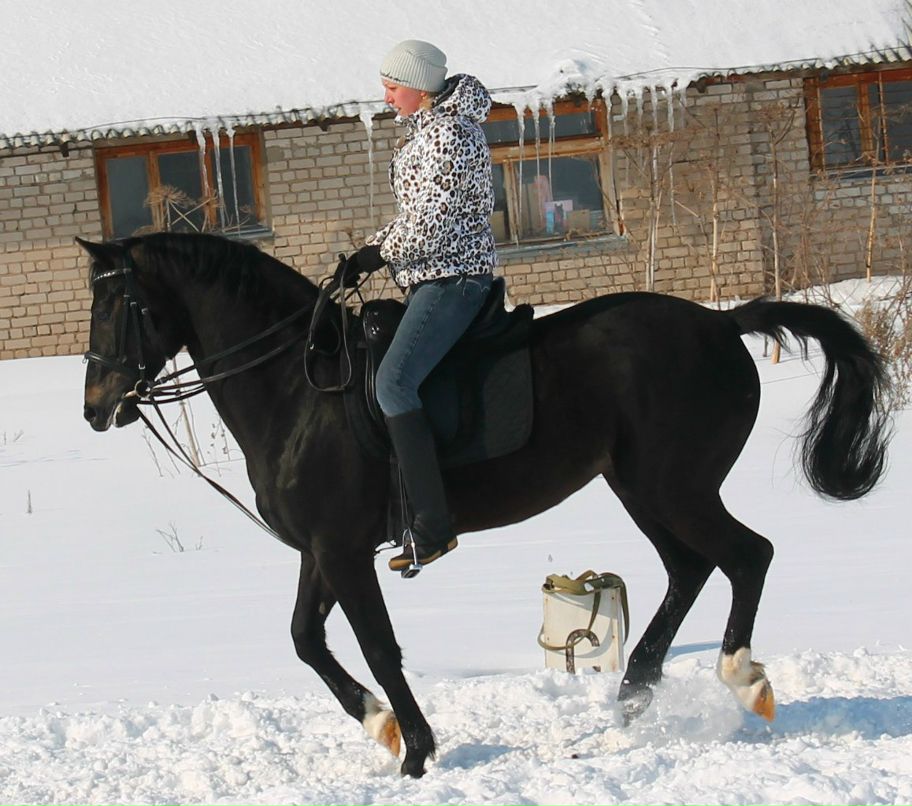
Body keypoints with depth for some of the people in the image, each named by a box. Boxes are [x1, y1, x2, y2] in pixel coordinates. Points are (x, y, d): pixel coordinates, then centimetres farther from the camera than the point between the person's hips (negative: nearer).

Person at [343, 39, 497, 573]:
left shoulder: (448, 133, -15)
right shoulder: (428, 129, 17)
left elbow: (430, 222, -21)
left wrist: (380, 253, -10)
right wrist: (371, 251, 10)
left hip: (453, 278, -11)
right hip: (434, 280, 11)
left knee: (393, 383, -23)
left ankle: (433, 525, -27)